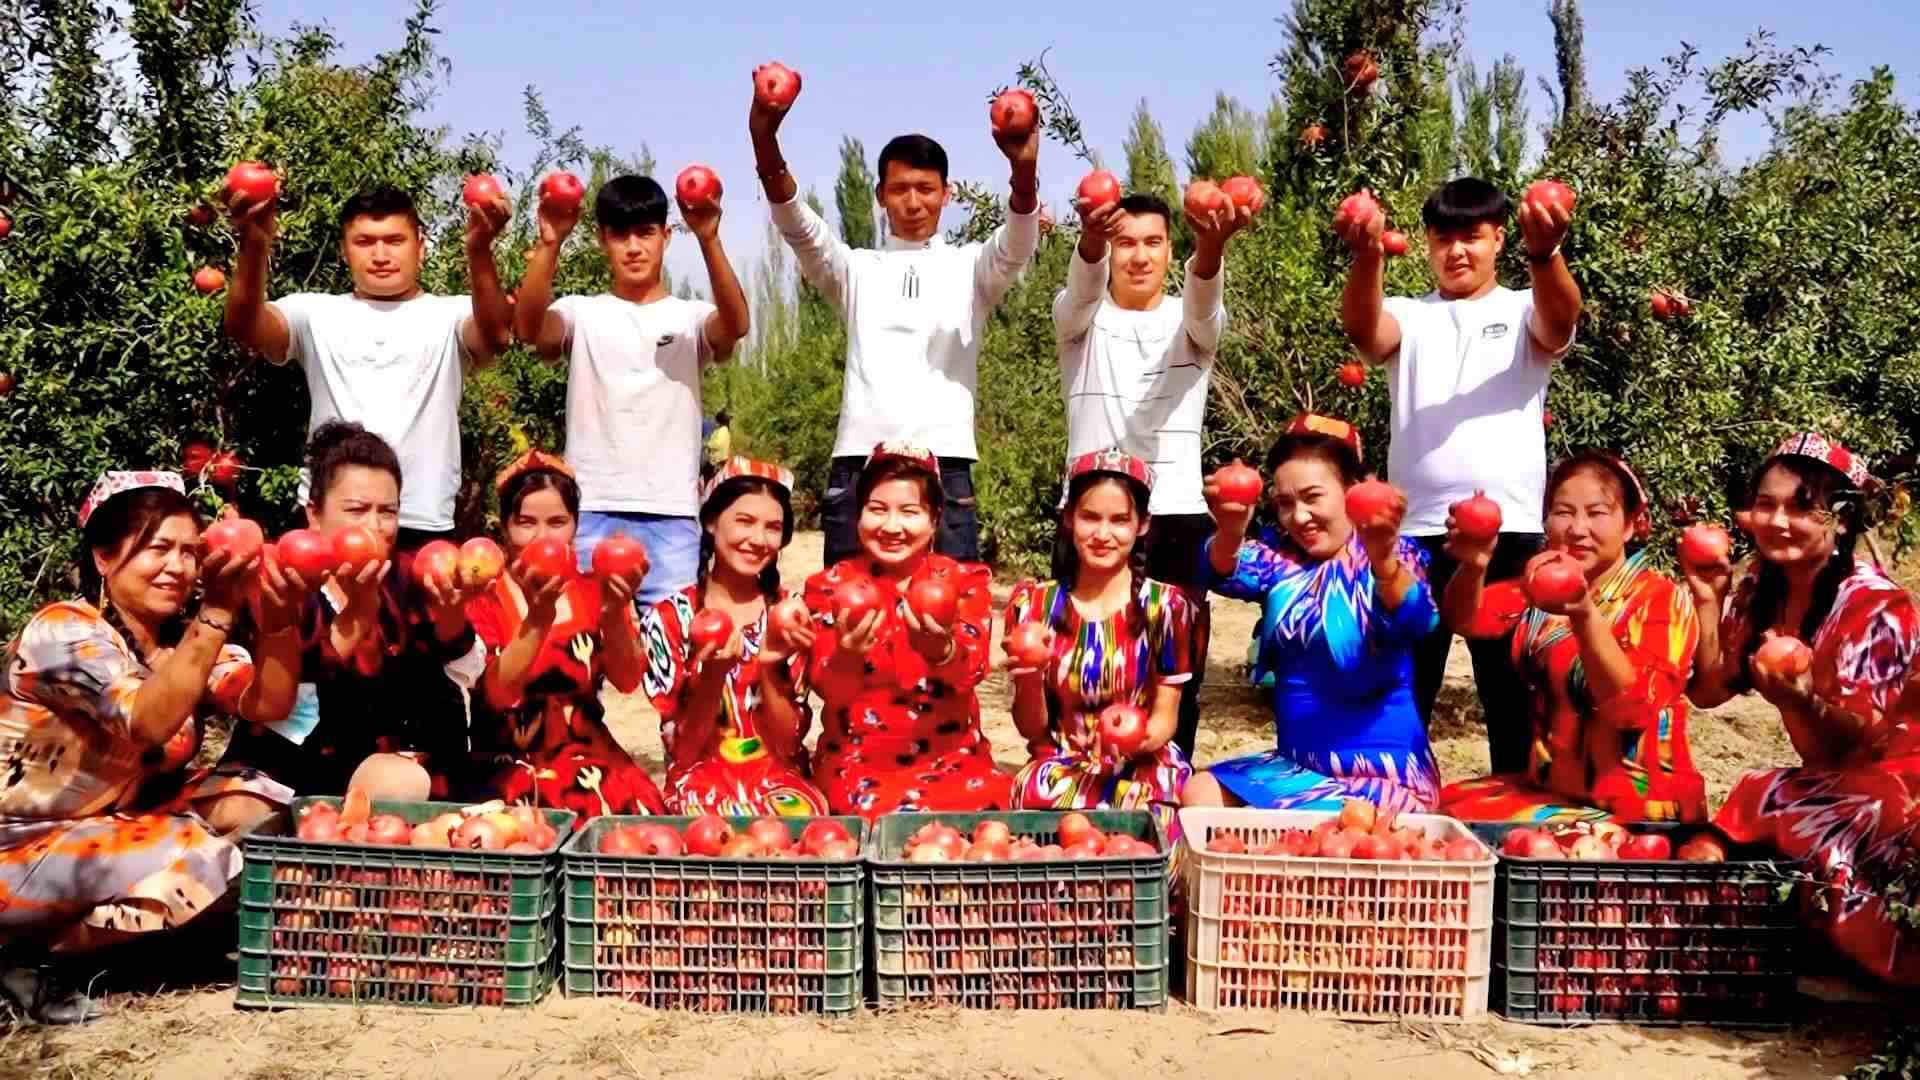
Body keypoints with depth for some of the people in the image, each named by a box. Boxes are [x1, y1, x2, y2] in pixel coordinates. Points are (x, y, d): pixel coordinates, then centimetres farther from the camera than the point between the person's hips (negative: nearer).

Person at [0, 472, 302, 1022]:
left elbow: (268, 703, -14)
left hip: (116, 826, 8)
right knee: (198, 862, -28)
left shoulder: (184, 638, 4)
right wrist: (218, 610, -39)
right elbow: (148, 723, -33)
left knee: (262, 808, -9)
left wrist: (277, 615, -30)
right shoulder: (62, 631, -17)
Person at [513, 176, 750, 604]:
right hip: (591, 512, 0)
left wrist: (709, 241, -27)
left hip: (670, 514, 0)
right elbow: (529, 326, -11)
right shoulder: (582, 314, 10)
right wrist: (549, 244, -26)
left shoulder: (691, 318, 9)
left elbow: (736, 324, -13)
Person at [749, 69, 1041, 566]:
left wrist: (1024, 169, -31)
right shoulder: (856, 269, 15)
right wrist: (765, 140, -22)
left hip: (944, 464, -1)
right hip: (858, 462, 1)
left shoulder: (969, 269, 13)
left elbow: (1017, 243, -8)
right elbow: (796, 225, -2)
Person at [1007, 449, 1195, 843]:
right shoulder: (1033, 603, 1)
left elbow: (1165, 719, 1)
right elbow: (1031, 728, 2)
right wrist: (1029, 677, -20)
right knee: (1035, 794, -36)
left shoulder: (1166, 605, -1)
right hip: (1062, 765, 1)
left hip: (1142, 767, 0)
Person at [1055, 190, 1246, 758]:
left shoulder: (1192, 325, 6)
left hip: (1178, 520, 1)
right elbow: (1084, 285, -19)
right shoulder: (1080, 319, 5)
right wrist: (1091, 236, -44)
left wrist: (1212, 244, -43)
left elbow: (1204, 298, -18)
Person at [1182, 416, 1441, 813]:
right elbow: (1229, 573, -19)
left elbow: (1415, 619, -32)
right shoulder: (1280, 558, 3)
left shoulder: (1396, 557, -10)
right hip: (1296, 763, 5)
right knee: (1198, 795, -8)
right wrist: (1230, 533, -44)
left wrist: (1383, 561, -54)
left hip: (1383, 775, -5)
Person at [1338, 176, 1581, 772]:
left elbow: (1561, 319, -14)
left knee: (1514, 693, 7)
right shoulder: (1409, 317, 11)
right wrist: (1368, 256, -33)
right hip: (1417, 530, 1)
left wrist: (1545, 253, -36)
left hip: (1510, 530, 0)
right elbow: (1362, 326, -11)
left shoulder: (1523, 312, 10)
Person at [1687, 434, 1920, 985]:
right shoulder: (1761, 587, -2)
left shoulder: (1873, 604, -21)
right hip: (1831, 779, 7)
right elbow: (1708, 691, -4)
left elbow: (1856, 737, -22)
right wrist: (1708, 600, -14)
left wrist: (1801, 702, -44)